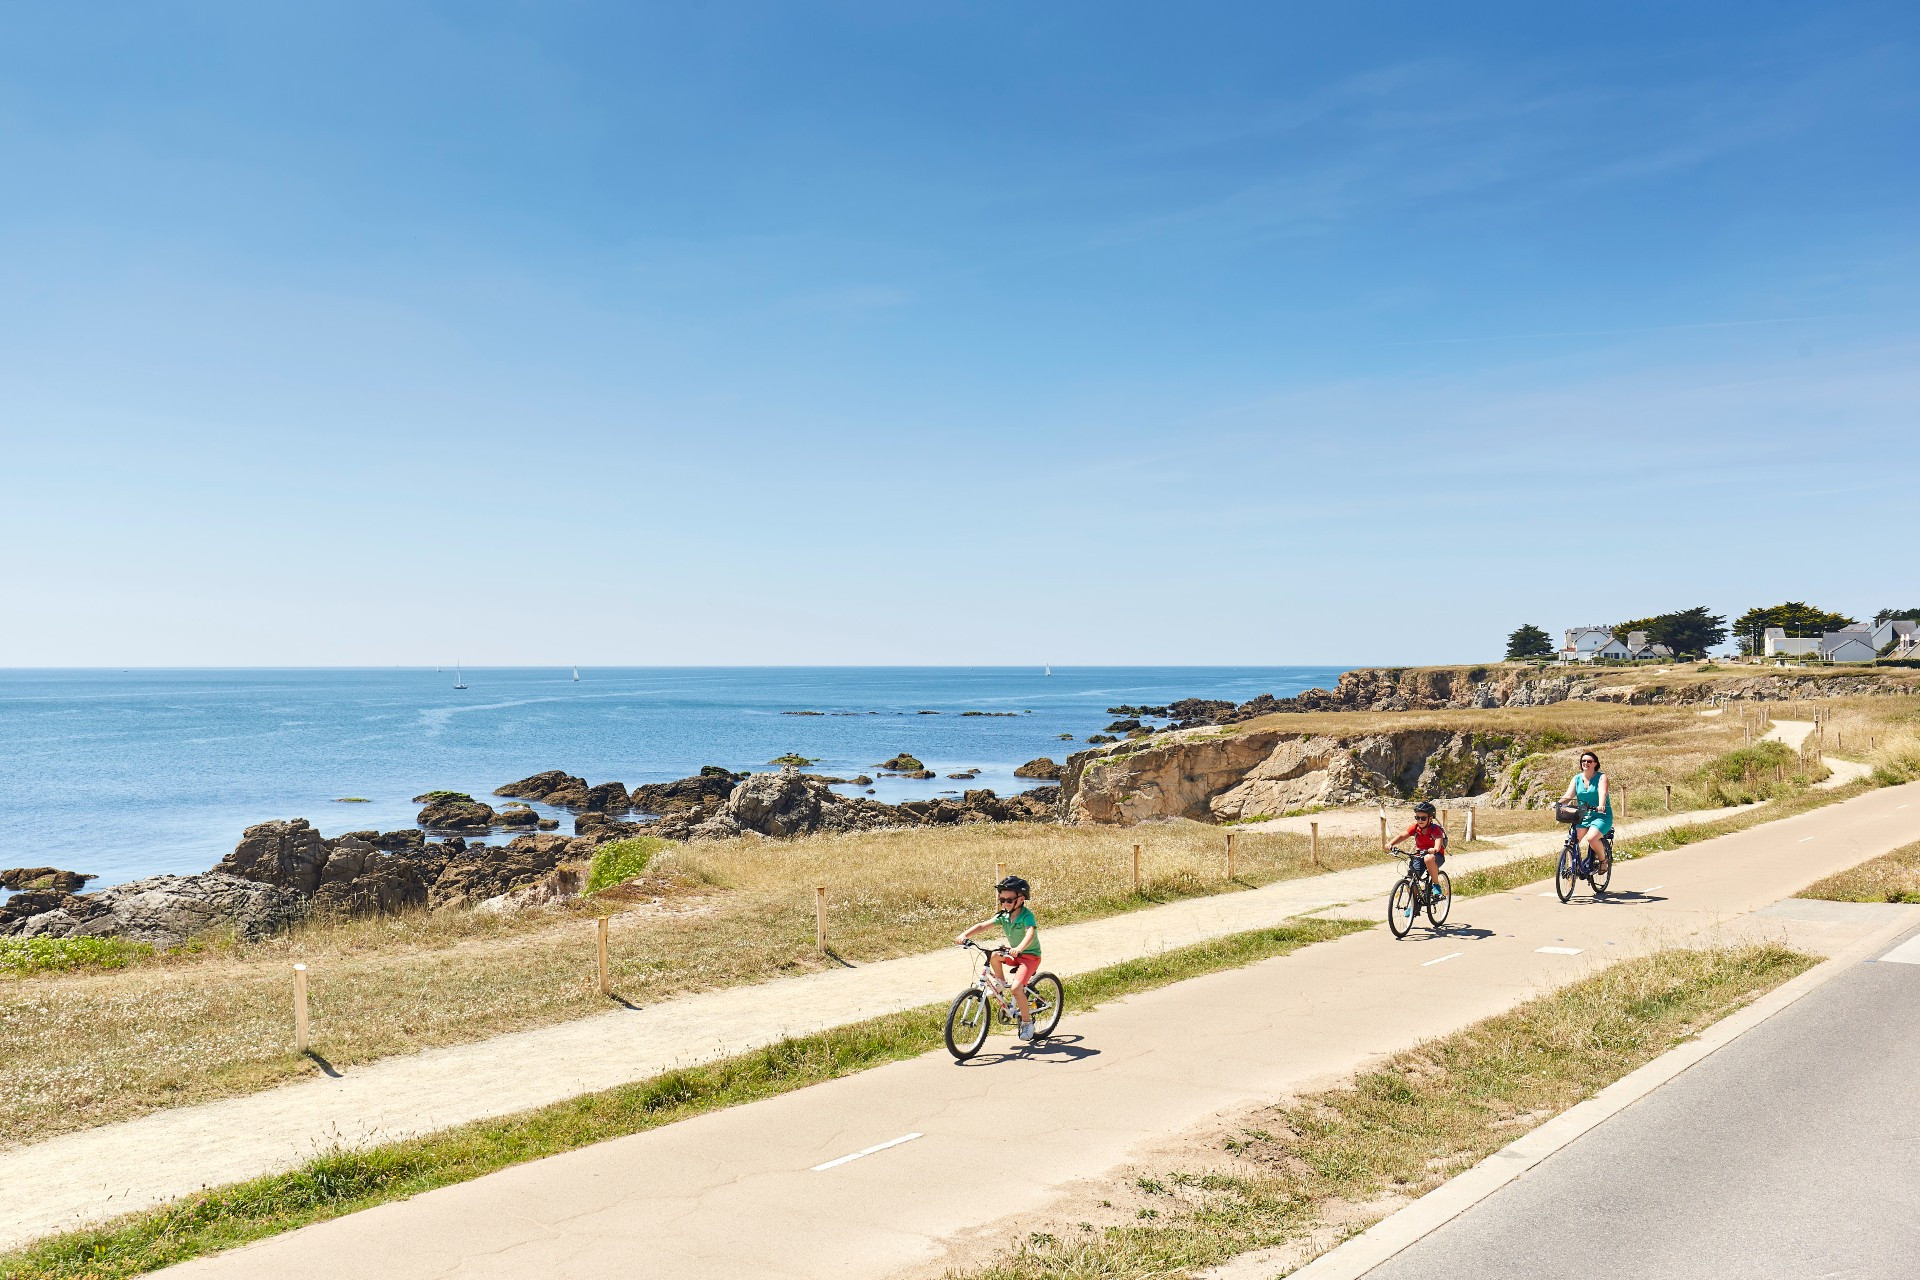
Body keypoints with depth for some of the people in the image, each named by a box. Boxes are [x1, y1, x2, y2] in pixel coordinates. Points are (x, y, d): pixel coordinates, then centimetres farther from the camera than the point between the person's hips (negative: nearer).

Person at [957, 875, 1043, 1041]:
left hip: (1030, 955, -7)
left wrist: (1019, 948, -58)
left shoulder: (1027, 915, -20)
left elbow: (1030, 934, -39)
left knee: (1016, 987, -24)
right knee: (994, 955, -20)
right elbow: (984, 925, -14)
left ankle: (1027, 1021, -5)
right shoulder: (1003, 916, -3)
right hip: (1013, 953, 7)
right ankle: (1001, 985, 4)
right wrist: (965, 935, -31)